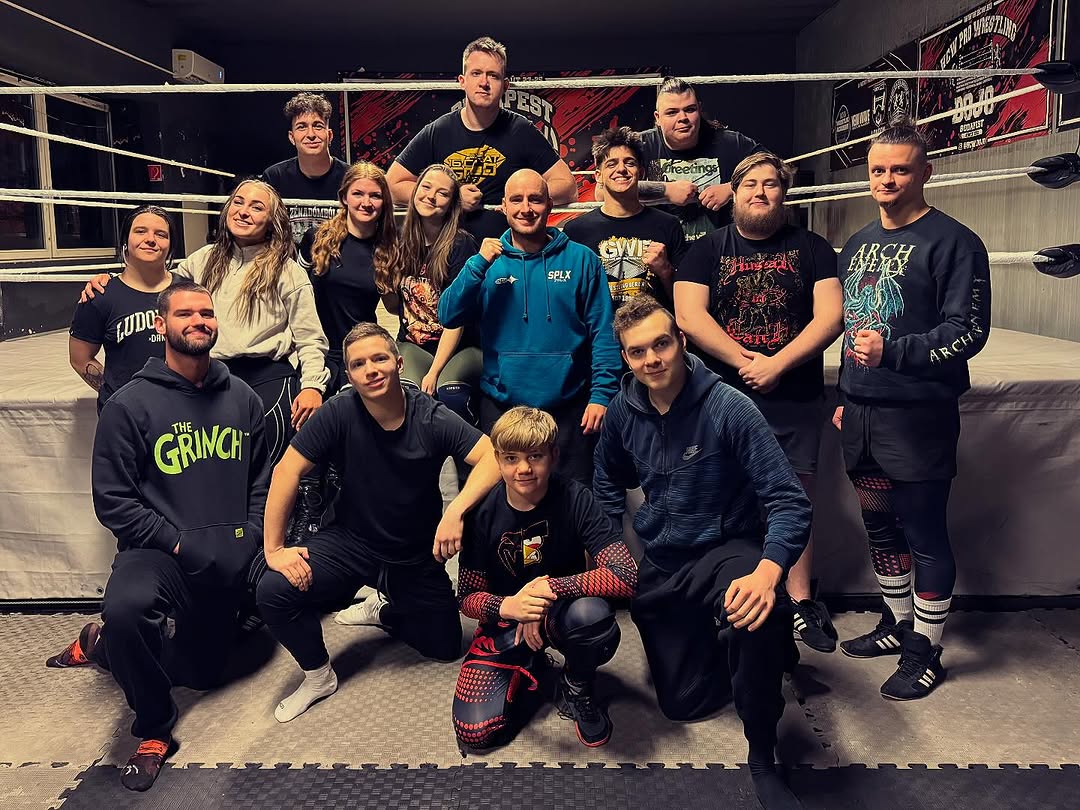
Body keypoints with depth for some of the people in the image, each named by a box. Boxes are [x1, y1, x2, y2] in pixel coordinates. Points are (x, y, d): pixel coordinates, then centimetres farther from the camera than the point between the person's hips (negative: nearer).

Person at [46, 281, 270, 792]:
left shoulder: (242, 399, 5)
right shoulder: (130, 405, -7)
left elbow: (262, 481, 9)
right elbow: (113, 501, -9)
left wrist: (249, 540, -5)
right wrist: (179, 544, -16)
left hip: (228, 564, 5)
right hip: (157, 551, -4)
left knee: (201, 673, 17)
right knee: (126, 607, -38)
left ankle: (103, 645, 44)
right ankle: (155, 726, -9)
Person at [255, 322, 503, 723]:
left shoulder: (432, 418, -18)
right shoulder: (340, 412, -19)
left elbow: (493, 458, -25)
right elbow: (288, 470, -16)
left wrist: (455, 511, -39)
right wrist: (273, 547, -17)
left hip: (417, 553, 1)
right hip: (352, 541, -1)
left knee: (446, 647, 7)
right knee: (273, 592, -22)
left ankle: (384, 608, 38)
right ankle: (318, 676, 7)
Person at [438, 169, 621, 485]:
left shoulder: (581, 259, 0)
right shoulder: (489, 261, 5)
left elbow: (603, 333, -2)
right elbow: (449, 317, -5)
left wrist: (602, 394, -10)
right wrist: (478, 265, -15)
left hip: (568, 406, -1)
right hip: (501, 406, 1)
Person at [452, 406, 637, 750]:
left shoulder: (575, 499, -18)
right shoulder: (484, 512, -12)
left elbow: (625, 574, -27)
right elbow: (467, 596, -8)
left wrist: (551, 588, -31)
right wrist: (507, 606, -31)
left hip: (561, 616, -1)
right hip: (504, 623, 2)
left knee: (591, 613, -38)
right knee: (474, 733, -15)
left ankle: (577, 688, -2)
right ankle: (528, 668, 16)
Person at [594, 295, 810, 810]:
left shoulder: (728, 408, -22)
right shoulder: (623, 410, -6)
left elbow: (788, 502, -25)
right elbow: (609, 484, 15)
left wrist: (767, 572, -43)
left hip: (726, 547, -5)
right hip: (659, 563, 5)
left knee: (753, 616, -41)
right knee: (683, 704, 13)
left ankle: (763, 758, -14)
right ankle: (761, 650, 41)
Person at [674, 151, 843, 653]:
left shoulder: (812, 248, 9)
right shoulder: (708, 249, 8)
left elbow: (831, 315, -2)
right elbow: (688, 315, -5)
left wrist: (777, 364, -13)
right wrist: (744, 361, -12)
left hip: (795, 398, 1)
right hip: (722, 396, 0)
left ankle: (800, 602, 17)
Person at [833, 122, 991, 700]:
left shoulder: (952, 242, -7)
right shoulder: (859, 244, 16)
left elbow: (968, 331, -14)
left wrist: (893, 352, -25)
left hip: (918, 415, -7)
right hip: (861, 414, 7)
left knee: (925, 536, 2)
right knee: (880, 526, 17)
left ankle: (925, 652, 17)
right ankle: (897, 624, 35)